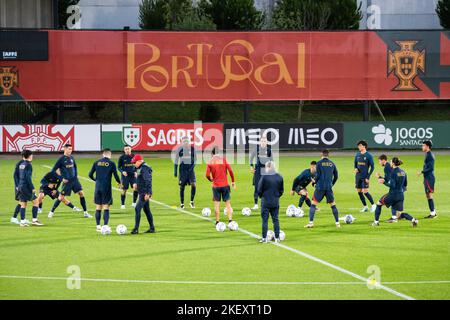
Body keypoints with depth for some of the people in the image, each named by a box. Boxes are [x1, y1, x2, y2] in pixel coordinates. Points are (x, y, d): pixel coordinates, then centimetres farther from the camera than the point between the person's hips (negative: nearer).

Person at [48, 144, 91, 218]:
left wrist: (76, 175, 10)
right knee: (61, 197, -3)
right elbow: (53, 170, -8)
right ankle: (52, 212, 14)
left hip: (74, 179, 5)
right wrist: (62, 178, -12)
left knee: (81, 193, -3)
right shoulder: (61, 159, -10)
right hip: (67, 181, -5)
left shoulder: (71, 157, 7)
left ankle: (85, 213, 4)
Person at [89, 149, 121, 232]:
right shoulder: (111, 163, -4)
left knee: (98, 208, 12)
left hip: (98, 187, 3)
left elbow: (90, 175, 7)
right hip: (107, 188, -3)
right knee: (106, 208, -2)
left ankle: (98, 226, 14)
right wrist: (119, 182, 16)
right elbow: (116, 175, -5)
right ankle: (105, 226, -11)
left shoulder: (96, 162, 5)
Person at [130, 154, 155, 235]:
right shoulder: (140, 168, 15)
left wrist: (147, 193, -25)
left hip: (144, 194, -11)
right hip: (142, 193, 11)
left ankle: (136, 229, -14)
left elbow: (148, 181, -23)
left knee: (137, 209, -13)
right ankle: (152, 228, 19)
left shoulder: (144, 169, -17)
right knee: (146, 210, 14)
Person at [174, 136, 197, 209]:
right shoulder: (179, 149, -1)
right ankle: (182, 203, 14)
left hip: (190, 169, 0)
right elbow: (176, 160, 6)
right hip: (182, 169, 0)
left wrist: (192, 166, -9)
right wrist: (175, 171, 3)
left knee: (193, 185, -13)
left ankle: (192, 201, 4)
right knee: (182, 186, 2)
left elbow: (195, 159, 7)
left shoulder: (192, 149, 0)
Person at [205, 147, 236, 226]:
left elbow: (207, 175, -6)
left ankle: (217, 222, 9)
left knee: (216, 204, 7)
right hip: (225, 185, 0)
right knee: (228, 203, 3)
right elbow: (230, 170, -9)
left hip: (216, 186, 0)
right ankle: (230, 220, -6)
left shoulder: (210, 162, -1)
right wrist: (233, 181, 2)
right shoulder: (224, 159, -2)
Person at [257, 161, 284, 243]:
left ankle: (264, 238, 2)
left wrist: (261, 196, 10)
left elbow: (259, 190, -9)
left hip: (266, 202, -4)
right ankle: (277, 237, 12)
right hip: (275, 202, 4)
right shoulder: (279, 177, 0)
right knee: (275, 219, 11)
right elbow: (281, 190, 8)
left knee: (265, 220, 2)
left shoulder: (264, 177, -15)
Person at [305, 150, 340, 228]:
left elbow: (318, 175, -8)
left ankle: (311, 223, -7)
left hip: (320, 187, -3)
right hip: (329, 188, 3)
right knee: (333, 205, 11)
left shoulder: (319, 163, -2)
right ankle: (337, 223, 10)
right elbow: (336, 176, 12)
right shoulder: (332, 164, 8)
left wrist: (315, 182, 10)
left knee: (313, 204, 2)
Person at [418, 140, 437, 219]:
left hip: (429, 177, -10)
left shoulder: (430, 155, -14)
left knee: (429, 194, -10)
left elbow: (430, 168, -20)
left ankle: (433, 213, -10)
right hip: (427, 178, 10)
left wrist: (422, 172, -18)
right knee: (428, 195, 12)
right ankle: (432, 213, 16)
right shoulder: (427, 155, 16)